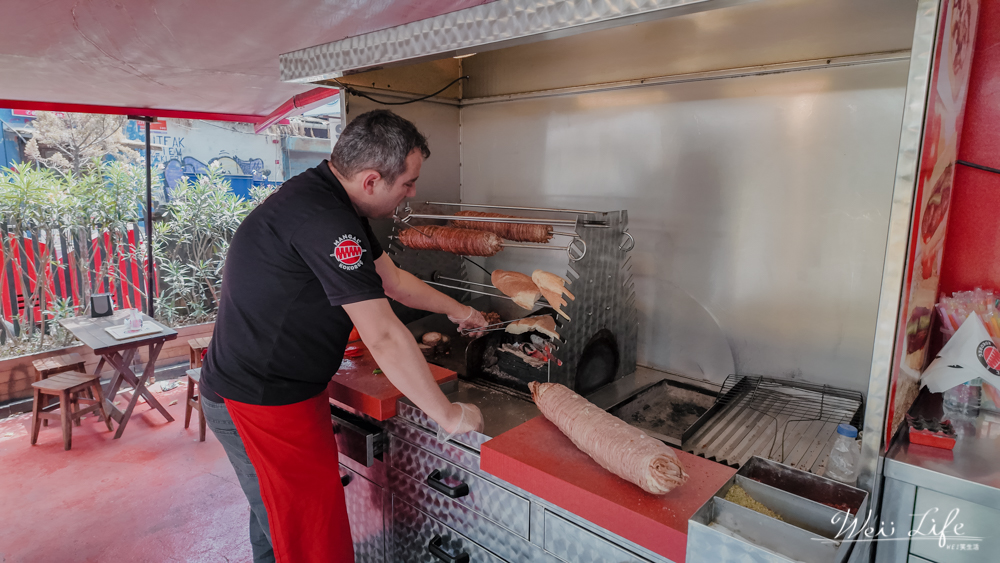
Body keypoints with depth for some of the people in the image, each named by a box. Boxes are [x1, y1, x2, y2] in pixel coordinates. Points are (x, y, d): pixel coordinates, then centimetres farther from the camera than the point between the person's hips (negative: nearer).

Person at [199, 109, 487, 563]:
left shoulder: (331, 202, 6)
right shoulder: (320, 218, -28)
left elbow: (392, 279, 17)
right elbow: (384, 337, -29)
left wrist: (455, 309, 24)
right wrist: (447, 415, -19)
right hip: (261, 402, -10)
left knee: (275, 517, 25)